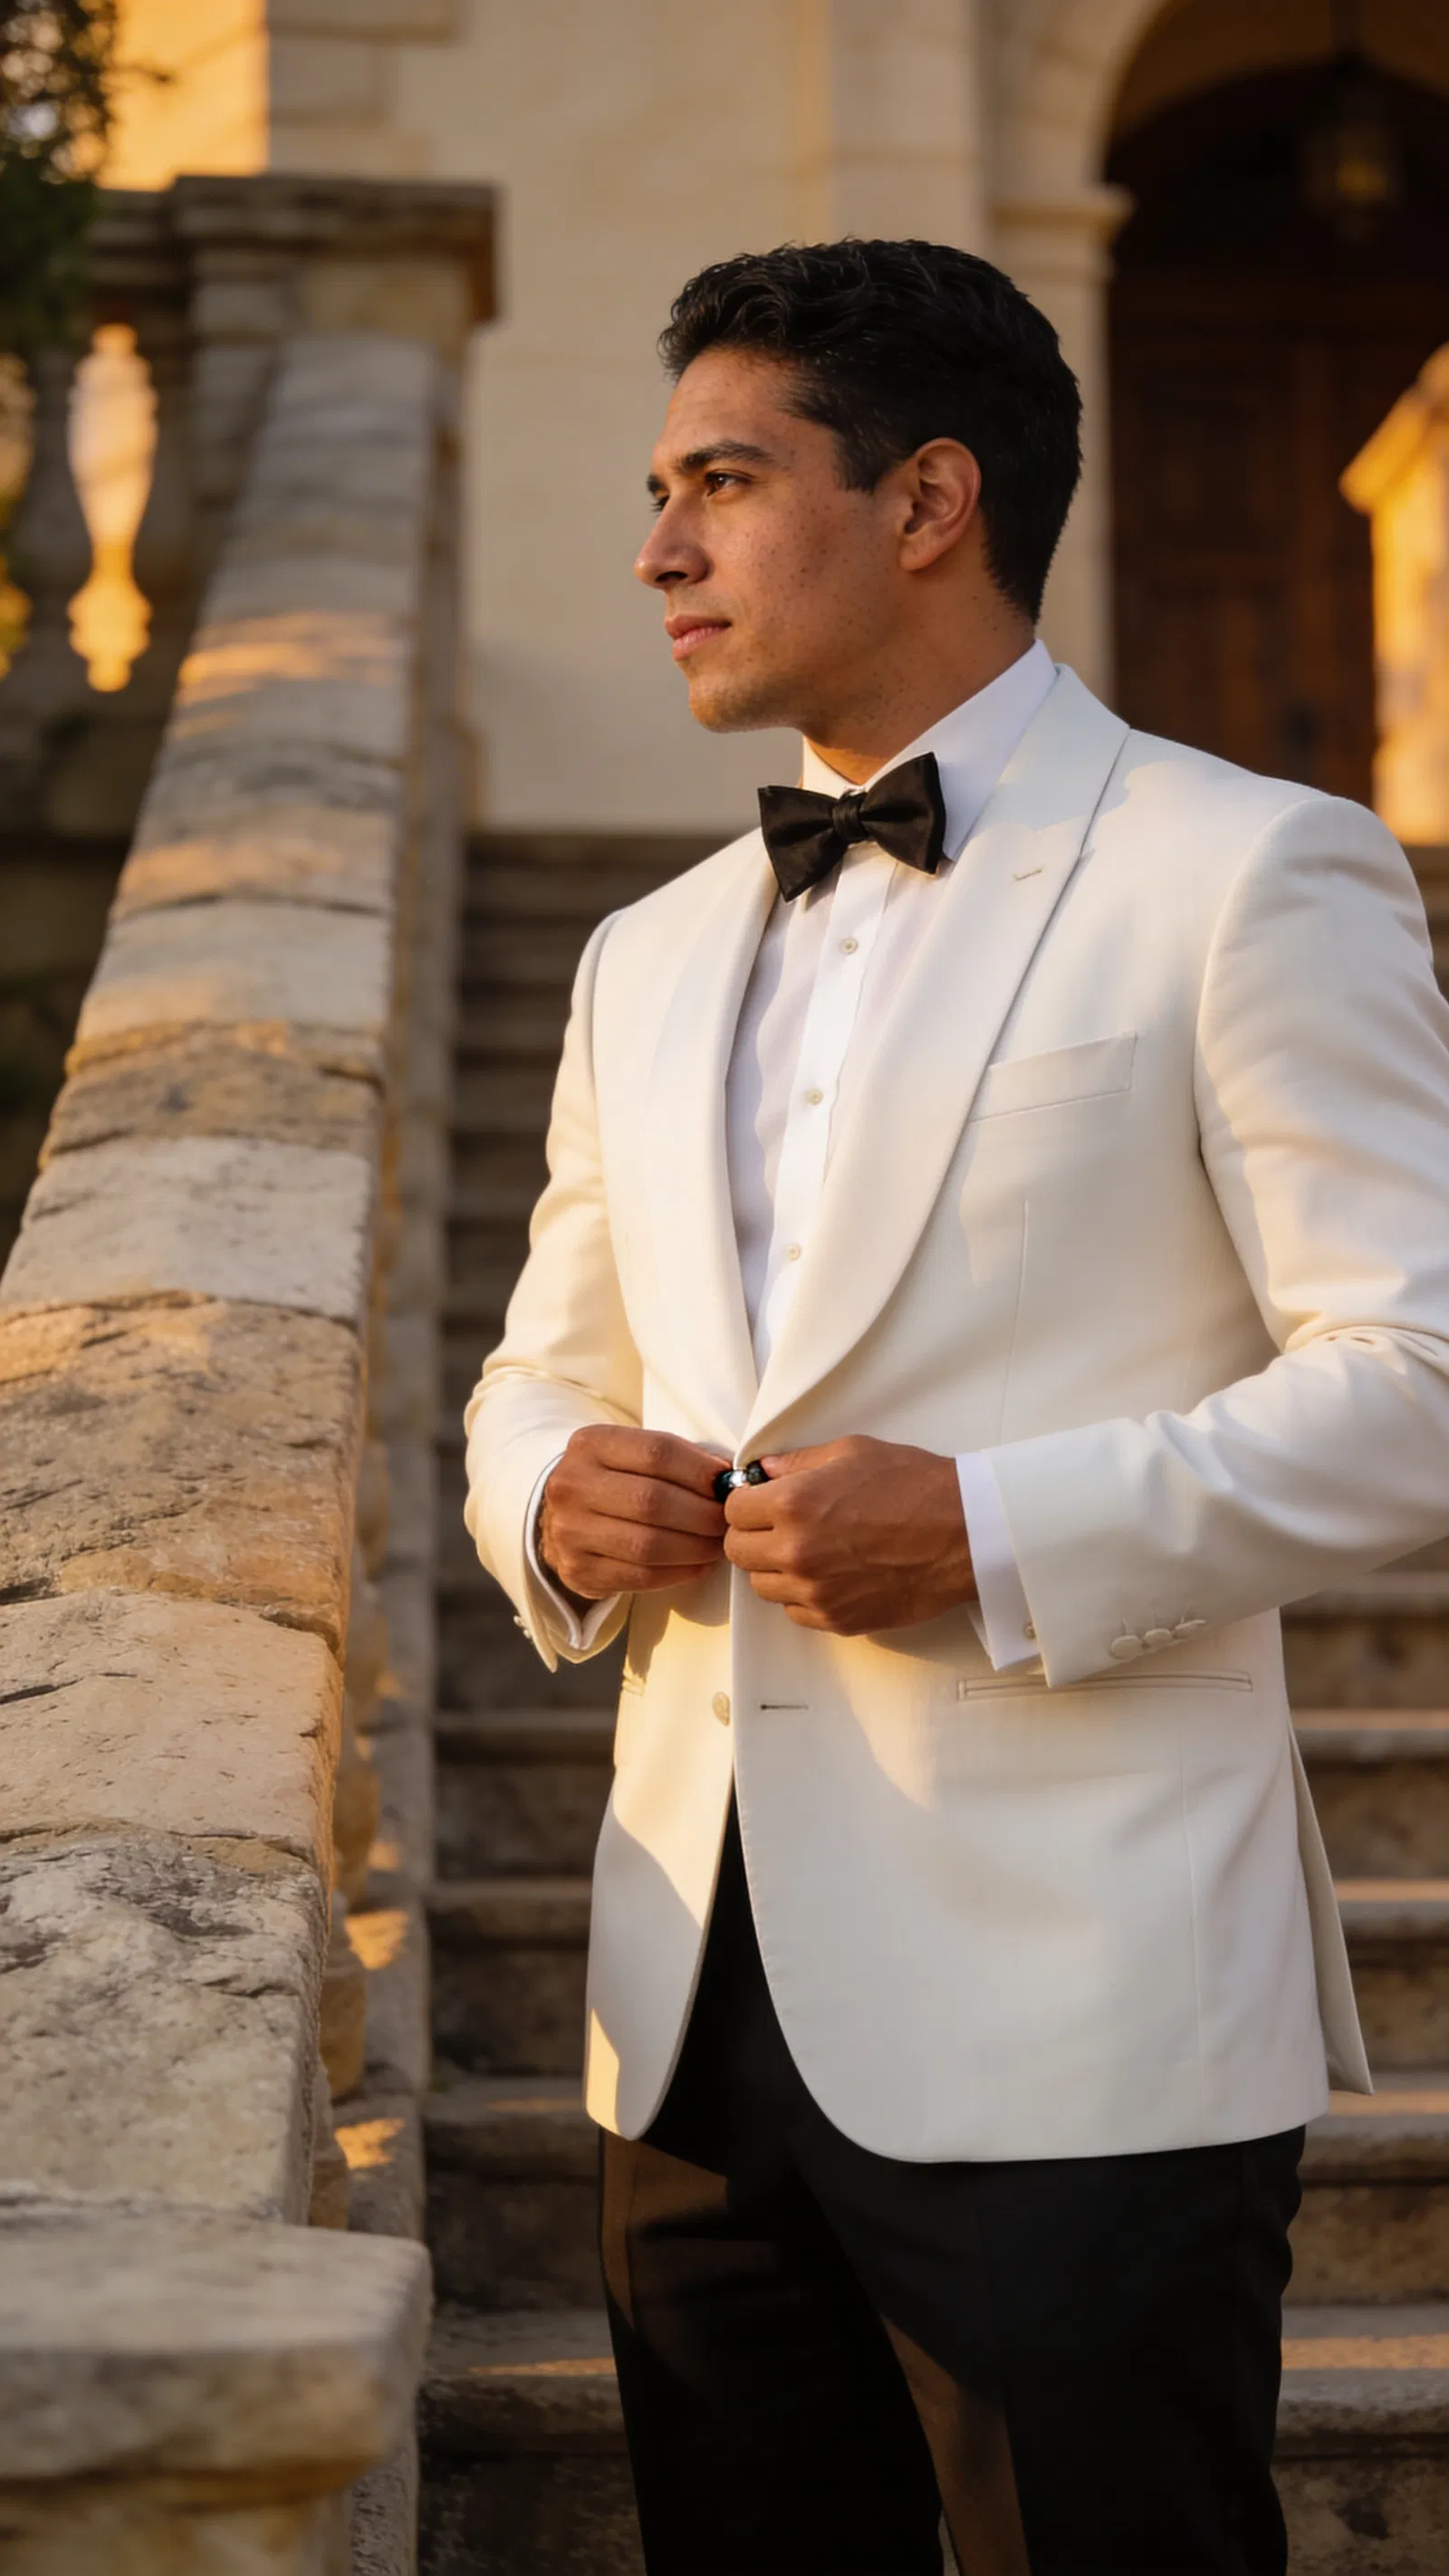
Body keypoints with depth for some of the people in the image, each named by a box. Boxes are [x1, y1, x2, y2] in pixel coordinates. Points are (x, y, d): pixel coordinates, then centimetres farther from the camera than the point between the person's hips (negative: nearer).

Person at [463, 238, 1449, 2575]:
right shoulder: (652, 959, 18)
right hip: (702, 2022, 6)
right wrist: (554, 1500, 0)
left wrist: (998, 1531, -19)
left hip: (1075, 2031, -6)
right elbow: (544, 1367, 24)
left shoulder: (1250, 876, -2)